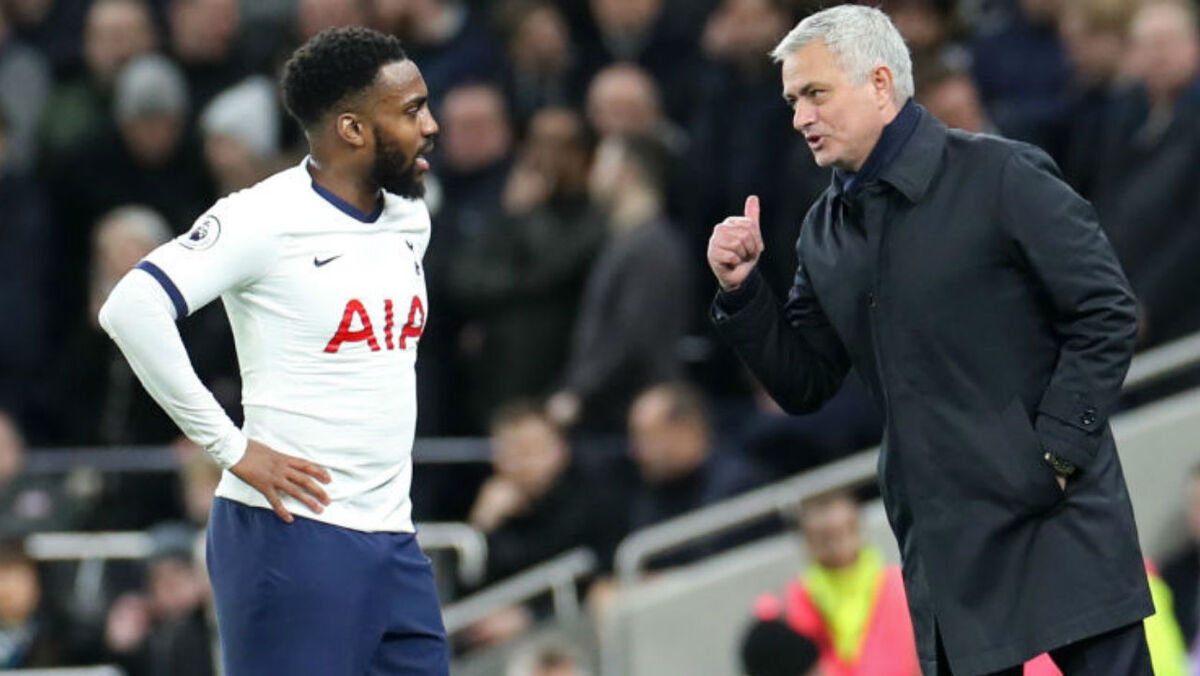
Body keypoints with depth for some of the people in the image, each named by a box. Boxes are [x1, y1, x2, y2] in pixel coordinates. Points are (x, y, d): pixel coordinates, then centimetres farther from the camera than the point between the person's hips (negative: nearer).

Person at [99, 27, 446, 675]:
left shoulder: (409, 220, 13)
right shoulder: (265, 219, -12)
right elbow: (131, 309, -22)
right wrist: (232, 447, -19)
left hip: (392, 540, 8)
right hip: (293, 537, -8)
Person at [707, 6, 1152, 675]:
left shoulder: (1002, 177, -7)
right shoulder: (827, 231, 12)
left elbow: (1107, 314, -8)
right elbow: (804, 385, 15)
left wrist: (1056, 450, -13)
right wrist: (741, 290, 1)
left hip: (1055, 516, -6)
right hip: (943, 539, 6)